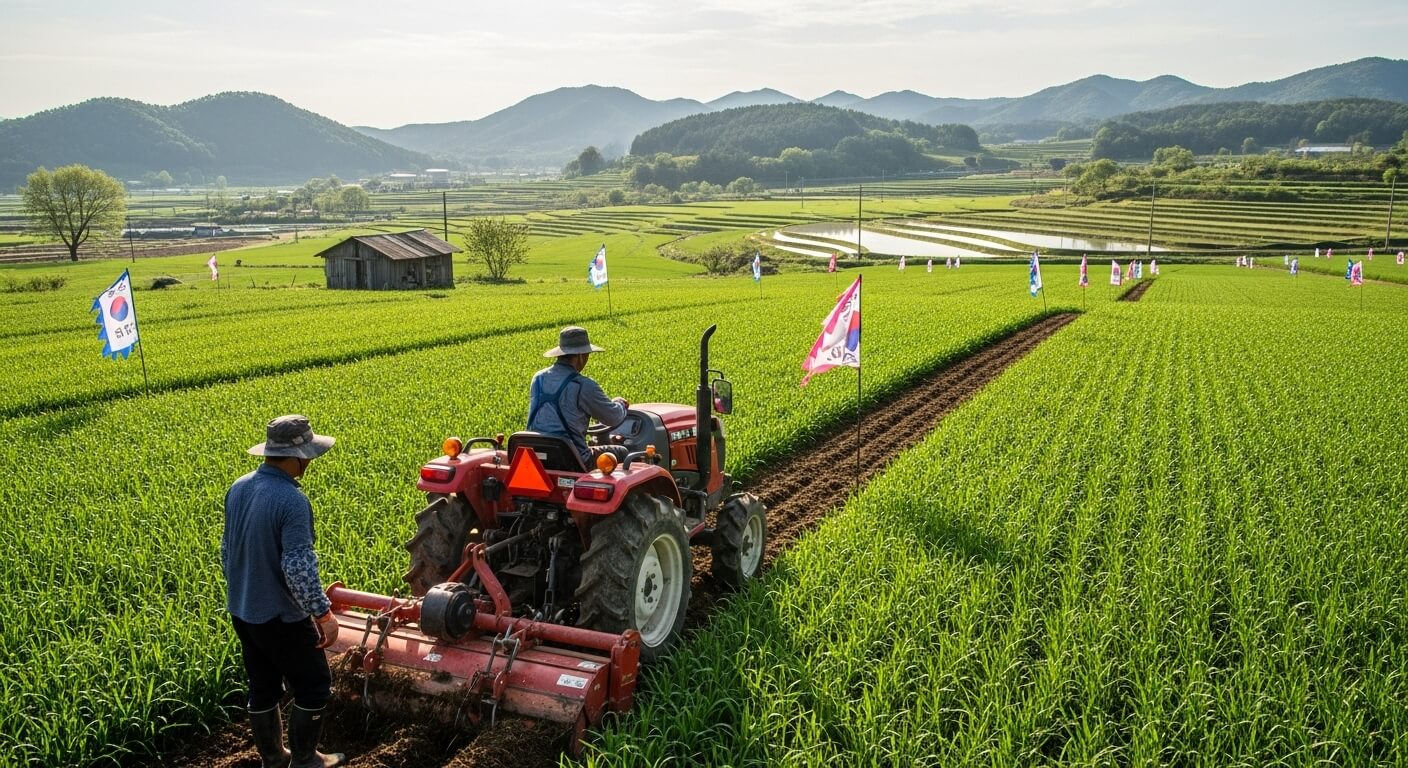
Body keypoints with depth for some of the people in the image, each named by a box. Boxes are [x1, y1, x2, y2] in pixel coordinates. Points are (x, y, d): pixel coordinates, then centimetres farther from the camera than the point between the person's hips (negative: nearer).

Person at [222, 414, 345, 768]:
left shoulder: (238, 488, 0)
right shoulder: (291, 500, -26)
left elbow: (227, 549, 12)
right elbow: (299, 568, -27)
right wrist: (324, 613, -18)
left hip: (242, 612, 8)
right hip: (280, 616, -8)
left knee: (262, 689, 20)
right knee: (314, 686, 10)